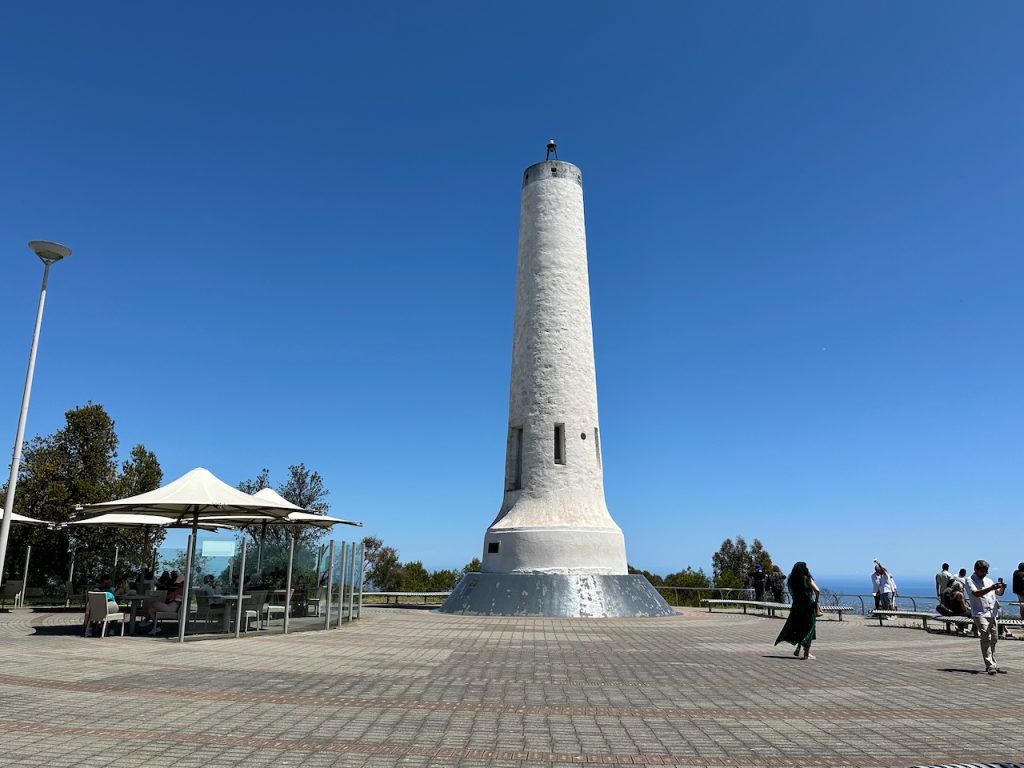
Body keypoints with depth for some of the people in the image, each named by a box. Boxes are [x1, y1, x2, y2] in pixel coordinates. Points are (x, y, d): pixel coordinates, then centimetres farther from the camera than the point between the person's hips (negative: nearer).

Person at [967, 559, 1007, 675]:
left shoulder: (988, 580, 20)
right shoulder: (970, 580, -2)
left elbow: (999, 593, 19)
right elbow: (976, 593, -17)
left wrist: (1002, 588, -4)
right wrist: (991, 588, -26)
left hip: (992, 614, 7)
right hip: (980, 614, -7)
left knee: (993, 639, 9)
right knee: (986, 639, -13)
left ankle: (993, 664, 19)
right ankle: (990, 665, -14)